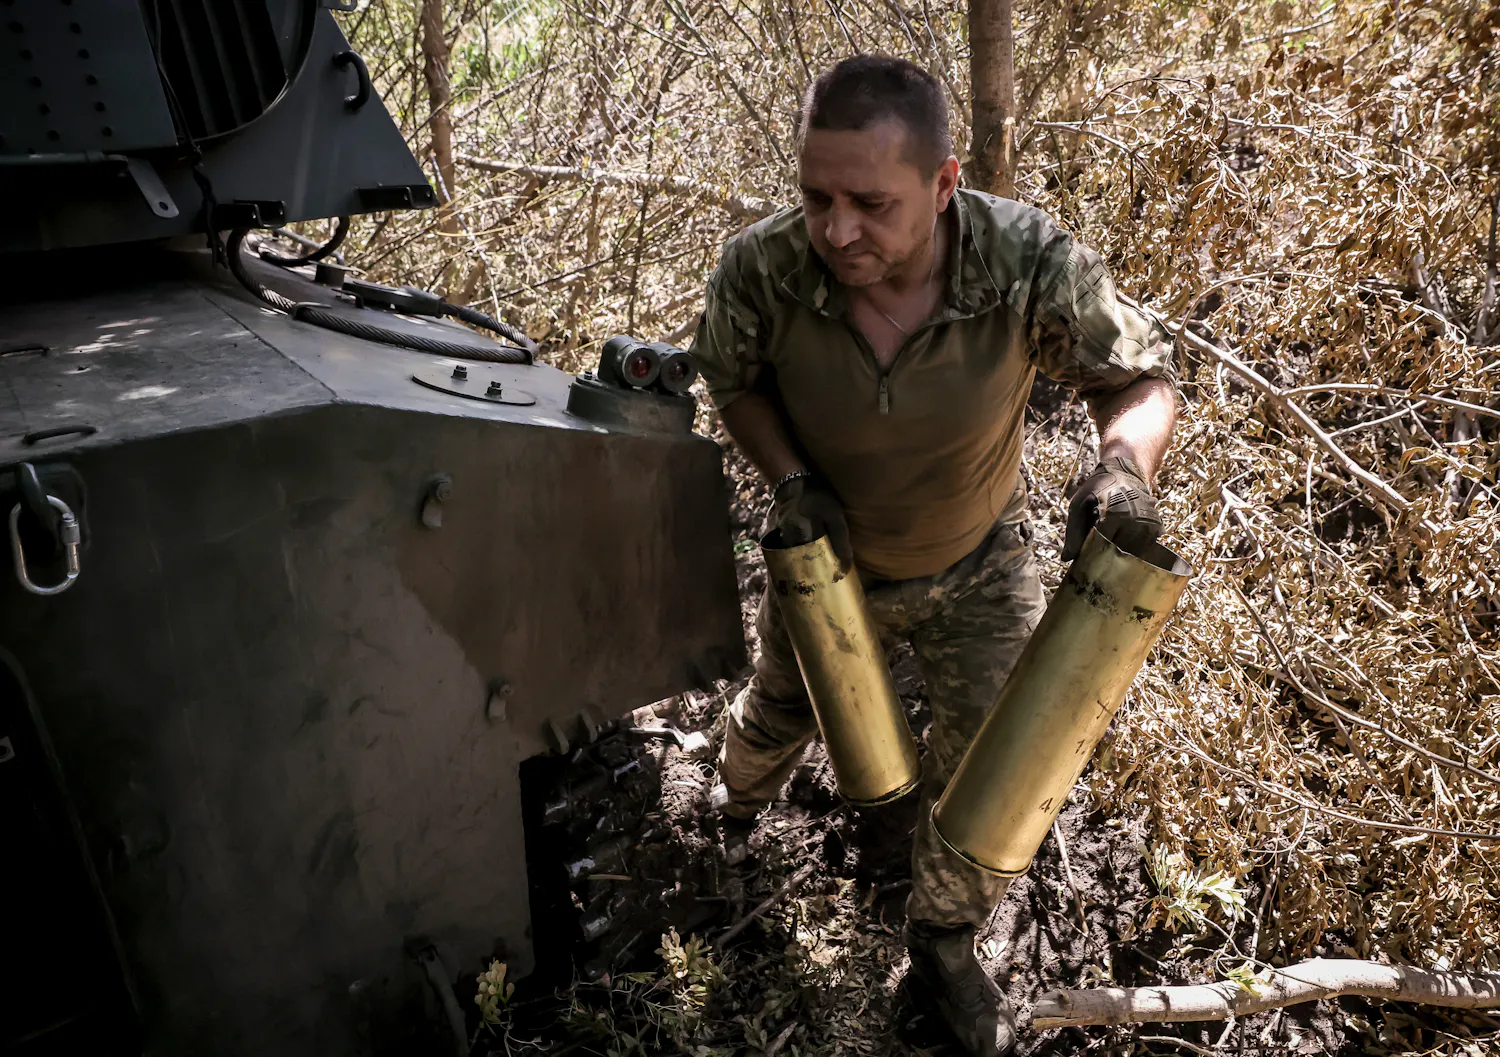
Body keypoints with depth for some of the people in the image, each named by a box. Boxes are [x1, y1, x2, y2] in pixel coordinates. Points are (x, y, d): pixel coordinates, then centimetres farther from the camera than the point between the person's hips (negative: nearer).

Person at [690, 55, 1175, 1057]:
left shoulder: (1034, 264, -35)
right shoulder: (761, 268, -31)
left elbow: (1143, 376, -18)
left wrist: (1124, 462, -41)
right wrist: (791, 478, -25)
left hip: (977, 566, 0)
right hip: (829, 557, 1)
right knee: (779, 711, 26)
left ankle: (944, 945, 41)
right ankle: (737, 810, 65)